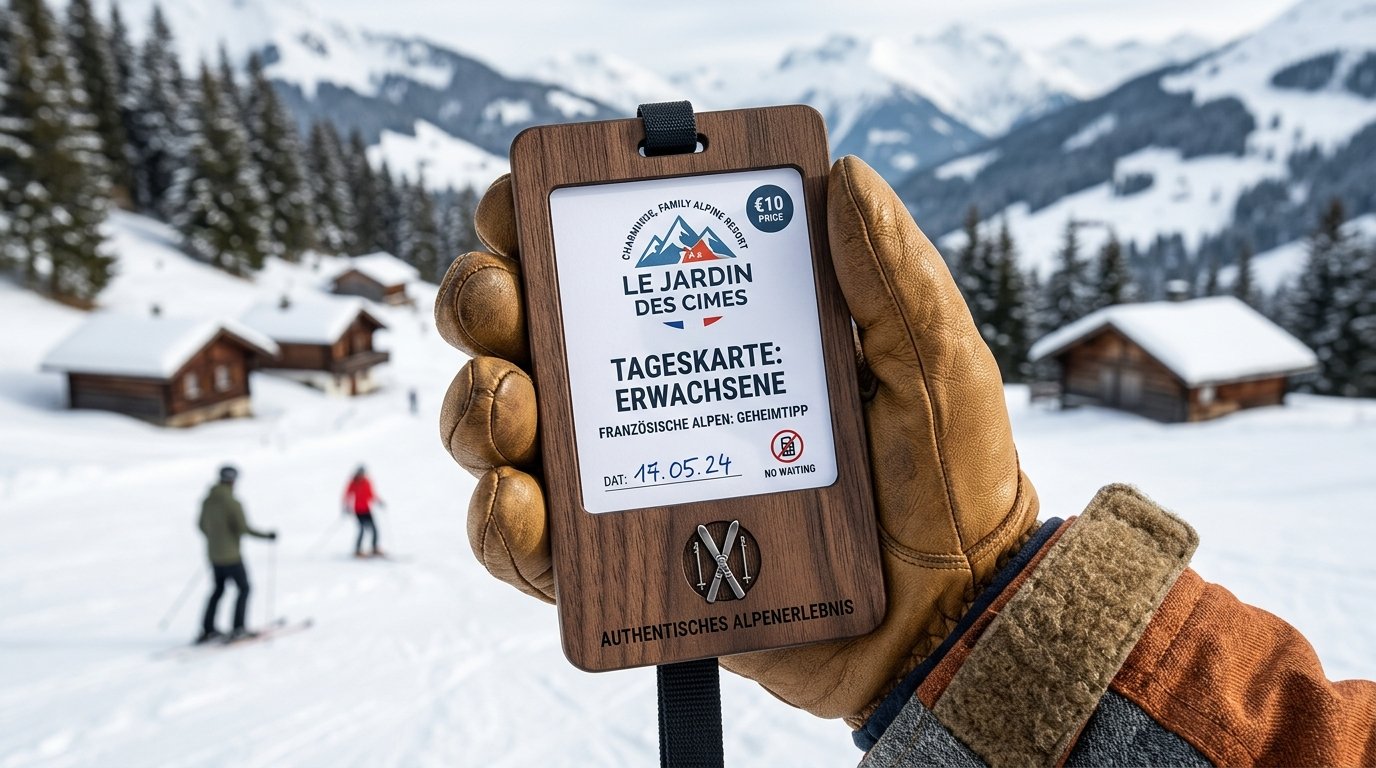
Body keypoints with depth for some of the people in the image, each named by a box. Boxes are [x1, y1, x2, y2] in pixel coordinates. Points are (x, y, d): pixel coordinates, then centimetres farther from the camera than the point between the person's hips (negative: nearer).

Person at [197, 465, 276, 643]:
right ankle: (238, 629, 6)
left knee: (218, 590, 19)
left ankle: (208, 629, 18)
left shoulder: (208, 501, 2)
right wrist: (267, 535, -10)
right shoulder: (233, 503, -19)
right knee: (244, 588, 8)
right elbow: (243, 527, -20)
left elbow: (202, 525, 11)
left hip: (214, 554, 7)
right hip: (231, 555, -7)